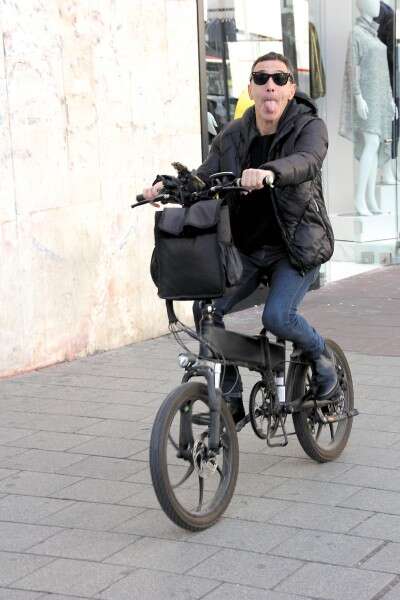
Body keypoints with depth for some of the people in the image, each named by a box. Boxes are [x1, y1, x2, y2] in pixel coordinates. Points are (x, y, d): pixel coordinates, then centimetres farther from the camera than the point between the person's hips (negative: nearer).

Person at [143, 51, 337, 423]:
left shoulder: (309, 127, -12)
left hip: (297, 246, -4)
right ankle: (230, 399, 3)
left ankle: (321, 357, 9)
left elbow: (306, 162, -33)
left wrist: (269, 172, -55)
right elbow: (205, 177, -4)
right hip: (245, 248, 5)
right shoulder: (232, 136, 2)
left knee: (277, 316, -25)